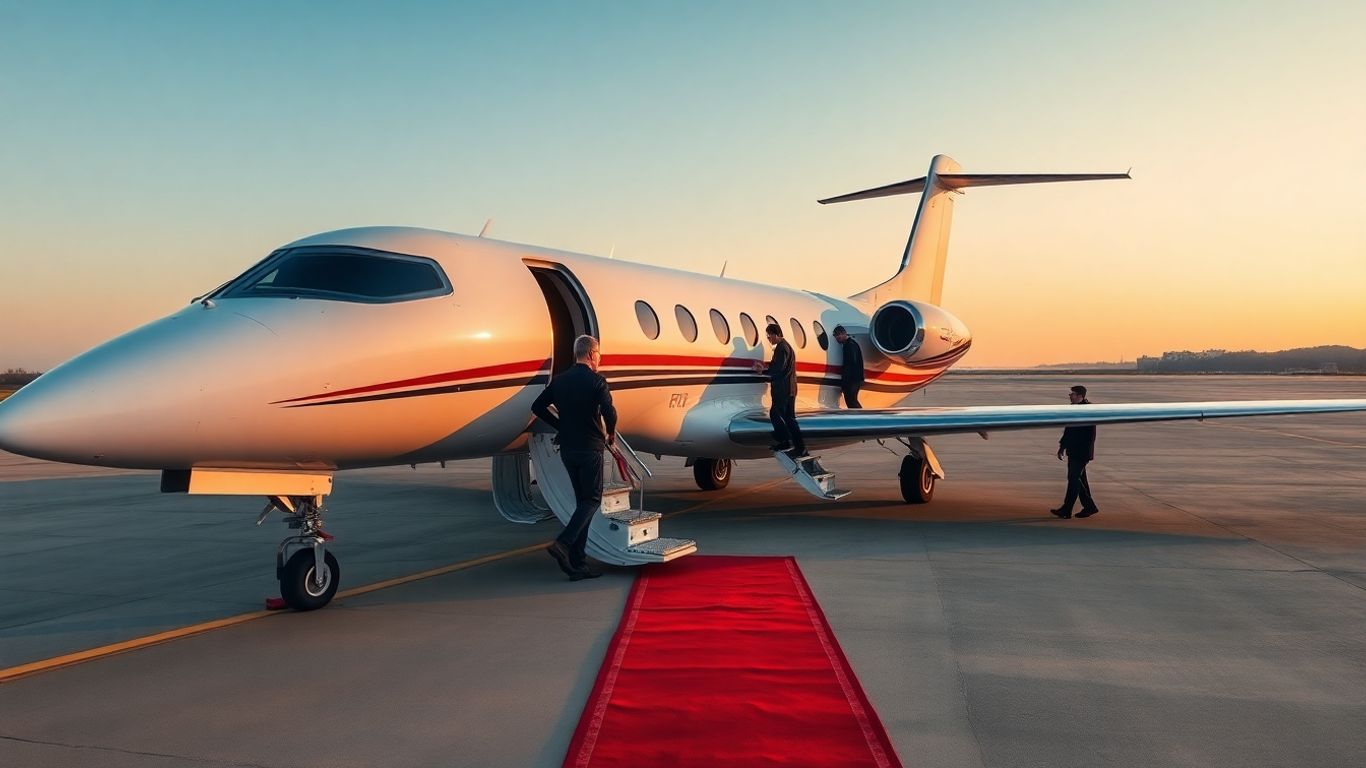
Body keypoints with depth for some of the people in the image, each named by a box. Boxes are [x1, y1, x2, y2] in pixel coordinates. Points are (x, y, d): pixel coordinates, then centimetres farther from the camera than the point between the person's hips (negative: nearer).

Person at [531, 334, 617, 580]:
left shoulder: (560, 380, 8)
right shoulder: (596, 381, -11)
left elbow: (538, 407, 11)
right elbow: (609, 412, -22)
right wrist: (611, 434, -3)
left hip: (567, 448, 7)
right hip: (590, 448, -7)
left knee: (582, 501, 13)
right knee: (592, 500, 2)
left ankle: (578, 564, 11)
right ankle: (563, 543, -17)